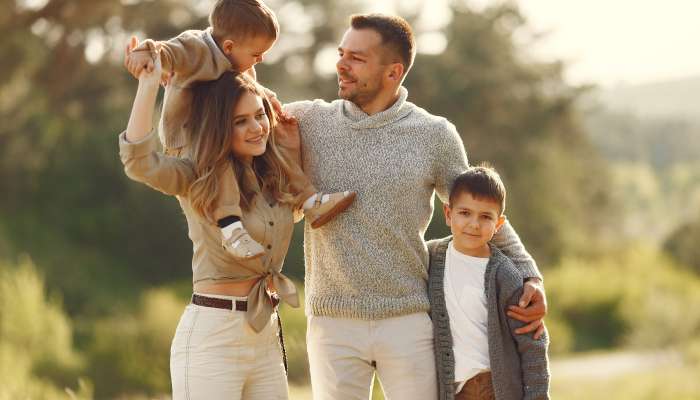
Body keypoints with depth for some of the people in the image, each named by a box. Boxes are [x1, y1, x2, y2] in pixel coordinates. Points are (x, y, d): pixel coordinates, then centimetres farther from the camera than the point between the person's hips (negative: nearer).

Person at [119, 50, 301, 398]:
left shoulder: (275, 179, 10)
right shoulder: (195, 180, -7)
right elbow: (139, 161, -24)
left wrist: (293, 144, 13)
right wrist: (149, 83, -25)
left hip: (266, 339, 6)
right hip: (211, 338, -6)